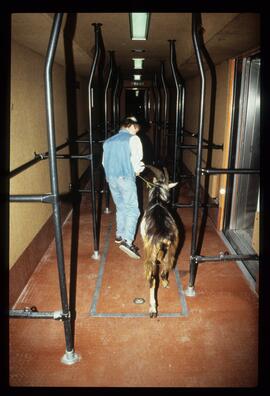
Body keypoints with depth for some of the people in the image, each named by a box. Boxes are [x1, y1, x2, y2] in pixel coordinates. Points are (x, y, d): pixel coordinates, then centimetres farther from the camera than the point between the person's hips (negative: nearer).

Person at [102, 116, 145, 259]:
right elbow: (136, 160, -11)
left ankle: (120, 235, 28)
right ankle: (127, 241, -16)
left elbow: (104, 162, 16)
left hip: (111, 178, 7)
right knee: (133, 210, -5)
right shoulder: (133, 139, -2)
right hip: (126, 178, -7)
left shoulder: (108, 141, 17)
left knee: (121, 208, 20)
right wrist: (137, 170, 7)